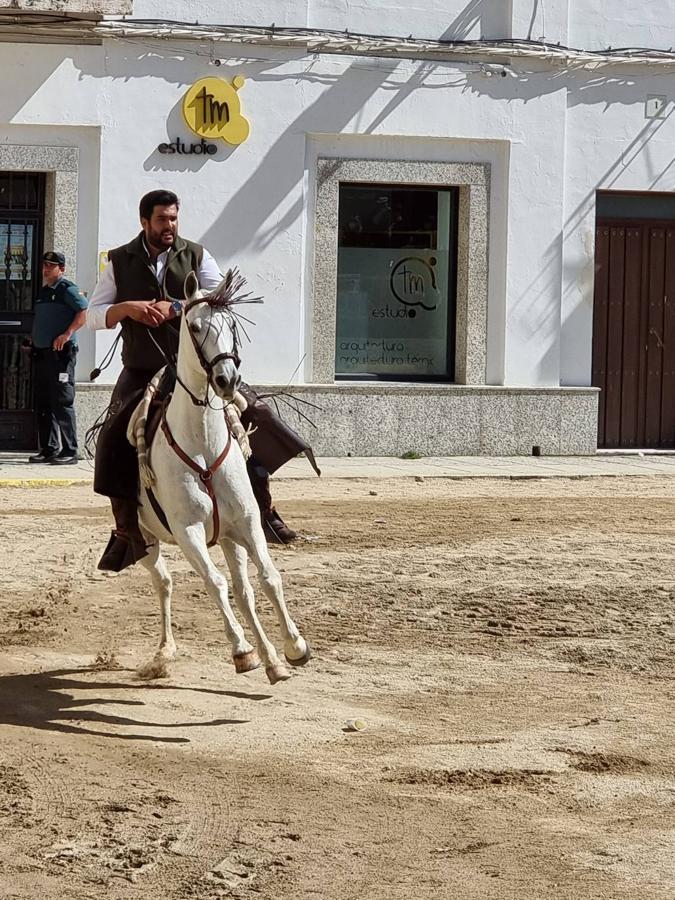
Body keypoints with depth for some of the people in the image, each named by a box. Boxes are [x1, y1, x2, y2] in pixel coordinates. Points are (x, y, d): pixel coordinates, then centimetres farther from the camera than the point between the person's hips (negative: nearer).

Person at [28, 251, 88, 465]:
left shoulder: (67, 289, -6)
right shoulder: (43, 291, 19)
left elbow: (84, 311, -17)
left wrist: (67, 334, -23)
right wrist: (33, 339, 17)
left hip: (61, 352, -9)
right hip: (41, 352, 9)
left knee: (62, 402, -10)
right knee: (42, 403, 9)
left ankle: (69, 452, -9)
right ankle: (48, 449, 16)